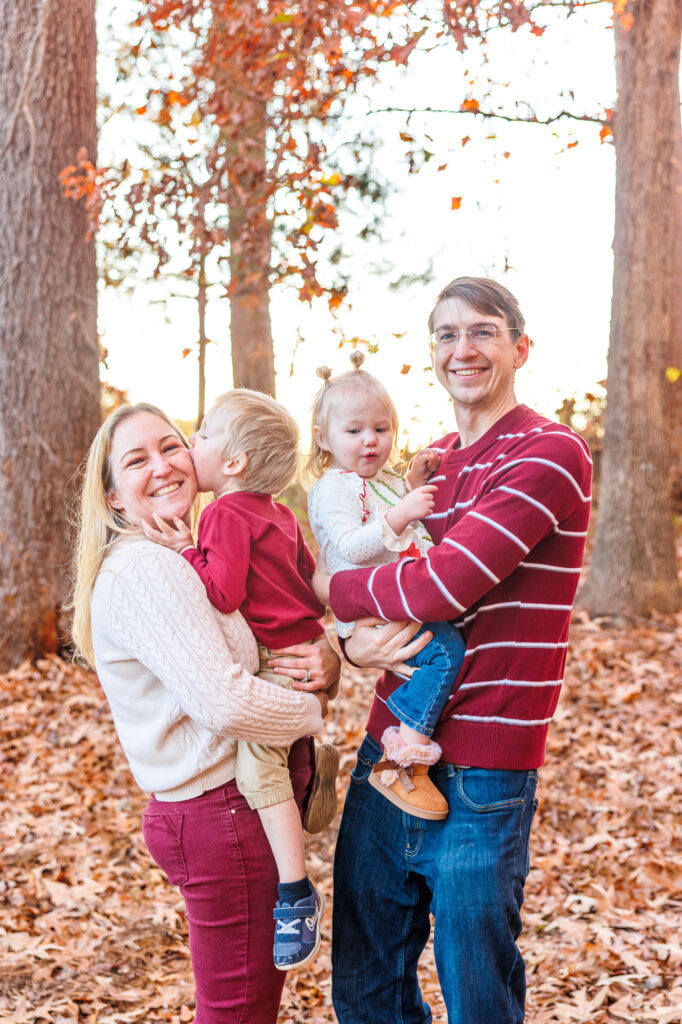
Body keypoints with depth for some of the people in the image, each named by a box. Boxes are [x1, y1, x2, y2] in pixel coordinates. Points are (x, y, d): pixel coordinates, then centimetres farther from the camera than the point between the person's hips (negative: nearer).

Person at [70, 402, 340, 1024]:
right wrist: (314, 709, -11)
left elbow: (287, 642, 16)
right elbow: (225, 700, -29)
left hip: (258, 803, 10)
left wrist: (327, 664, -7)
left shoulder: (186, 561, 13)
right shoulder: (142, 570, -18)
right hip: (225, 815, -10)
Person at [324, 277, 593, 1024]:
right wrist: (359, 643, -11)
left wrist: (328, 590, -6)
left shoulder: (551, 456, -11)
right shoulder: (432, 463, 14)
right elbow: (394, 586, 13)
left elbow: (444, 584, -21)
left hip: (480, 776, -7)